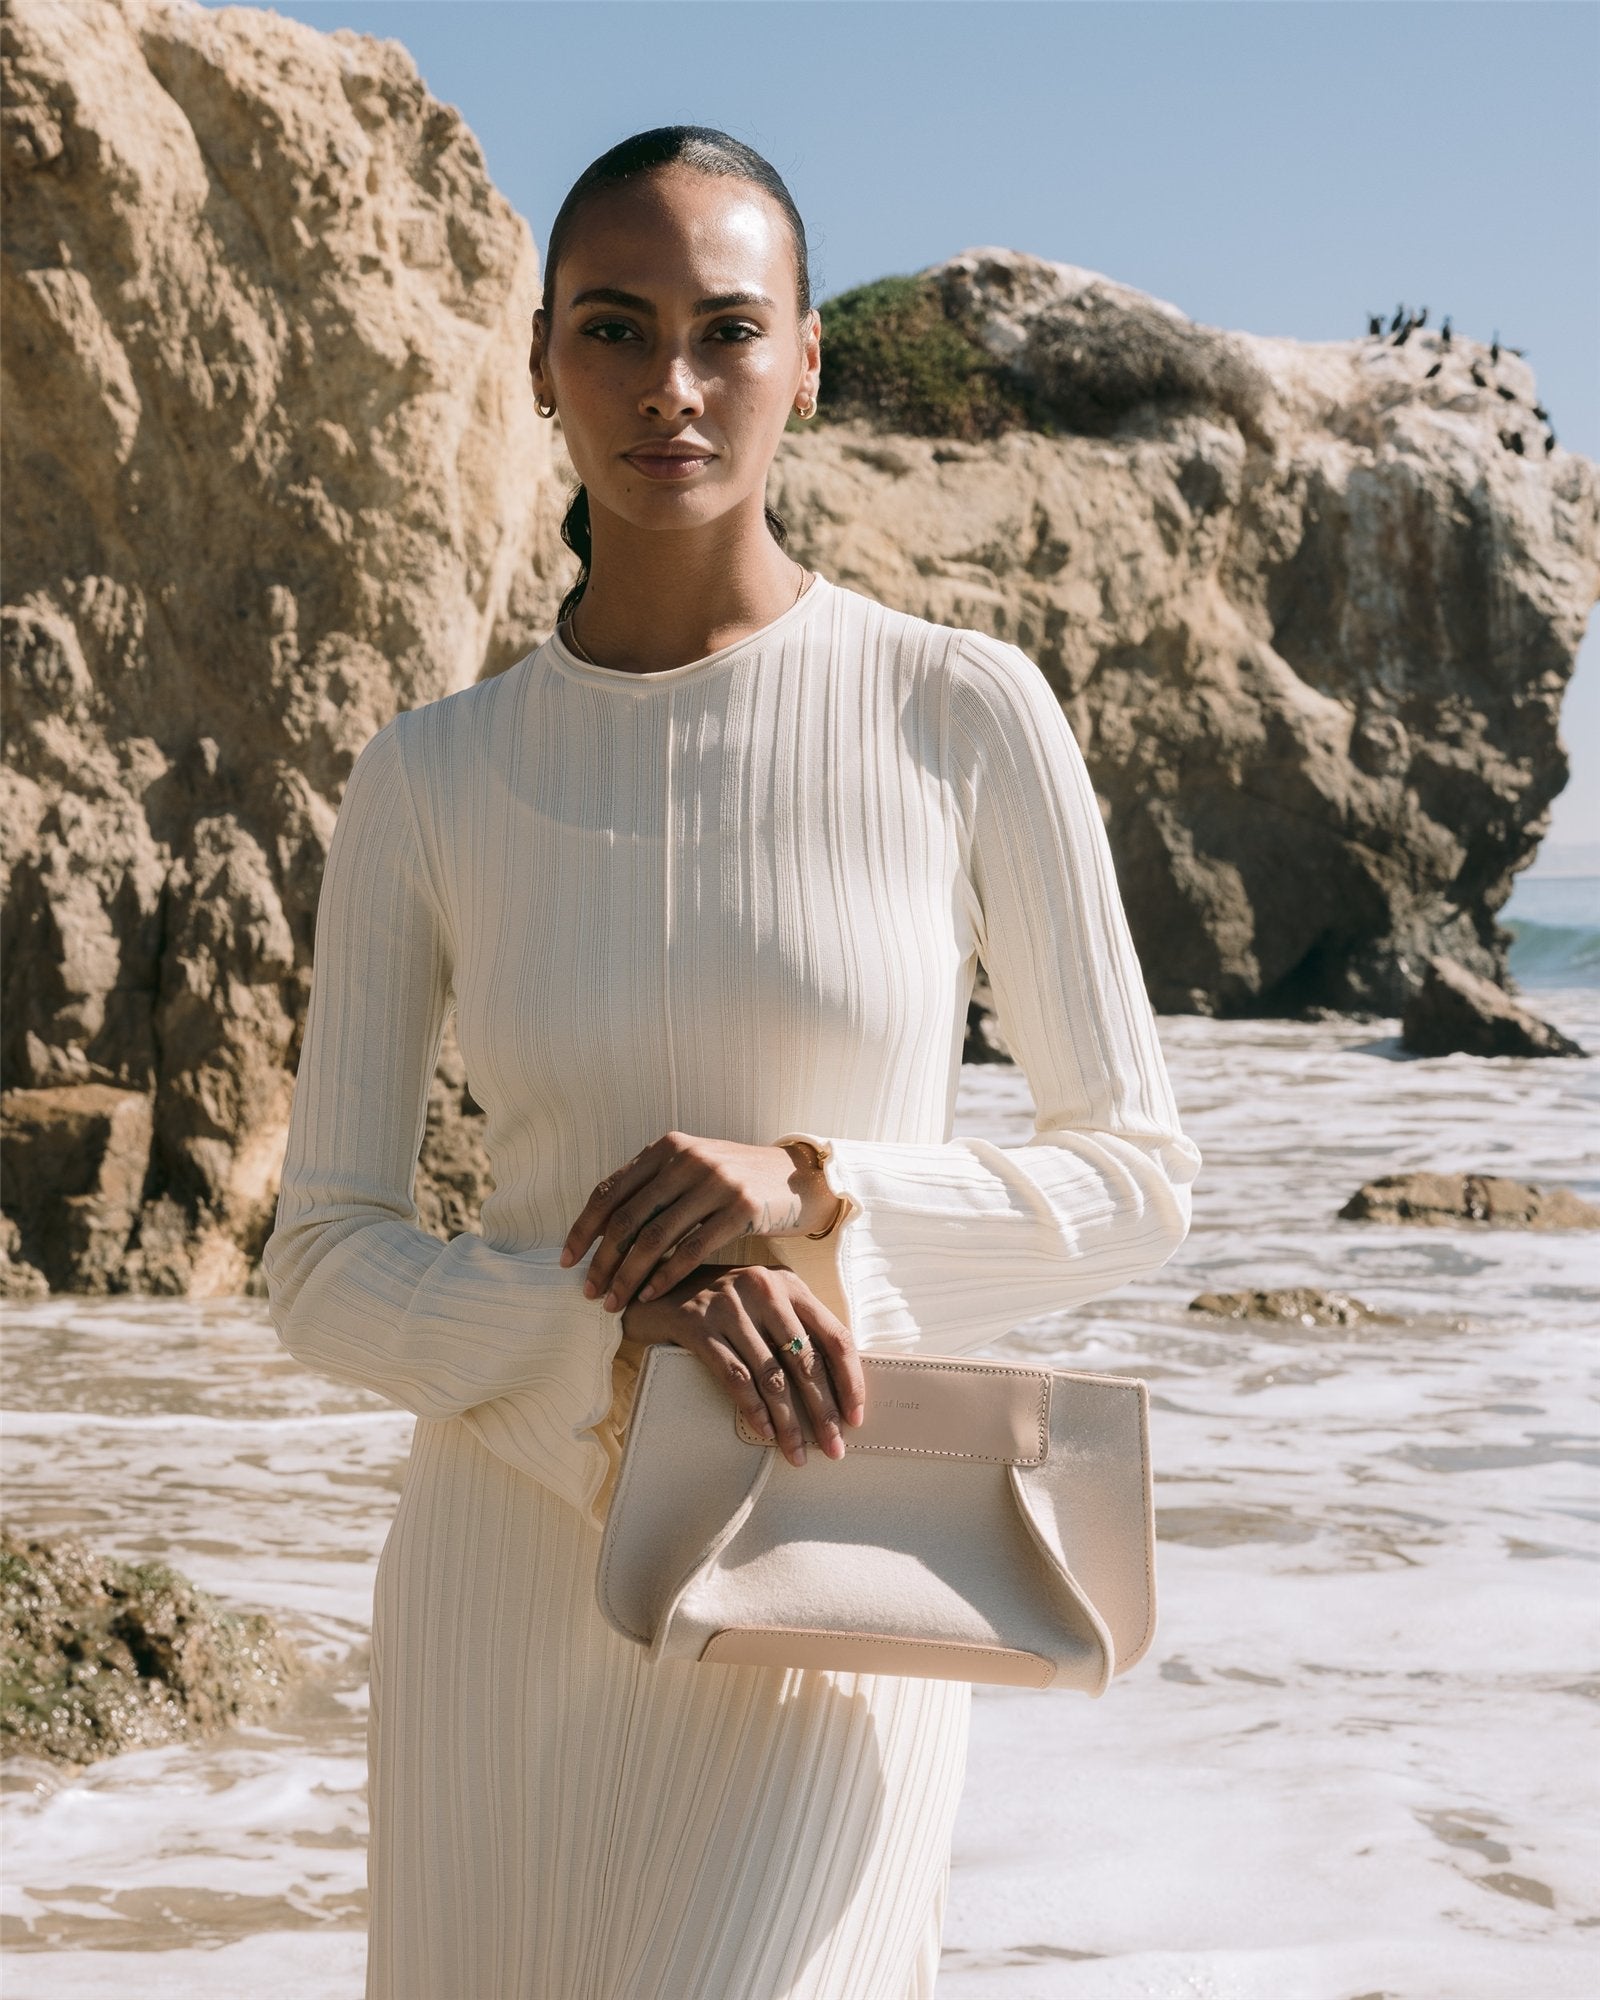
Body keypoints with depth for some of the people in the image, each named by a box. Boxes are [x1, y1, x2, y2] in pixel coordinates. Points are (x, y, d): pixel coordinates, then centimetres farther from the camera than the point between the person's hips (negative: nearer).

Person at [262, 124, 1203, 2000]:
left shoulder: (963, 715, -4)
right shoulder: (427, 782, 1)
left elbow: (1132, 1177, 1)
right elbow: (326, 1273, 0)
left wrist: (810, 1190, -16)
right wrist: (632, 1313, -18)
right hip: (509, 1582, 3)